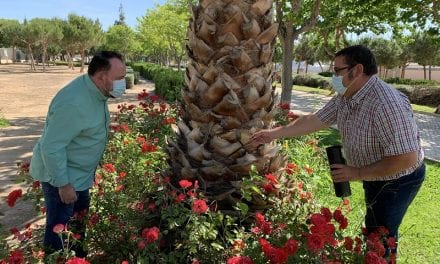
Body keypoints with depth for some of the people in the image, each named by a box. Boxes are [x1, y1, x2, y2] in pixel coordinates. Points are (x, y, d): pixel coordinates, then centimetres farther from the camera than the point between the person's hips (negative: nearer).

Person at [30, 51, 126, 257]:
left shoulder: (96, 92, -3)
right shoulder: (74, 103, -33)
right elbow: (51, 147, -30)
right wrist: (63, 184, -25)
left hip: (79, 174, 10)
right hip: (60, 175, -10)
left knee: (79, 218, 25)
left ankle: (80, 257, 46)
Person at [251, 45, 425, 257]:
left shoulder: (387, 104, -35)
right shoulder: (345, 97, -6)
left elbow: (406, 158, -35)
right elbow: (315, 120, 1)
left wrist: (357, 173, -29)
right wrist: (274, 133, 1)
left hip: (398, 179, -8)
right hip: (375, 176, 8)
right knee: (373, 230, 25)